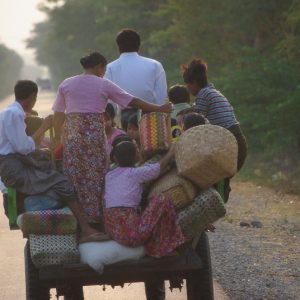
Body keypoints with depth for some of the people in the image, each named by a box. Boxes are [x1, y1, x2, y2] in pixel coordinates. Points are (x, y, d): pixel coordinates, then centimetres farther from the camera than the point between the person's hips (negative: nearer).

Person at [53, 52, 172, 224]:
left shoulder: (66, 84, 8)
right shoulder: (104, 85, 1)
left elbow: (58, 115, 10)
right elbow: (133, 101, 2)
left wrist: (57, 139, 18)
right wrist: (160, 109, 8)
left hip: (73, 134, 2)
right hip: (95, 135, -2)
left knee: (74, 177, 5)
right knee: (96, 177, 6)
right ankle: (96, 219, 8)